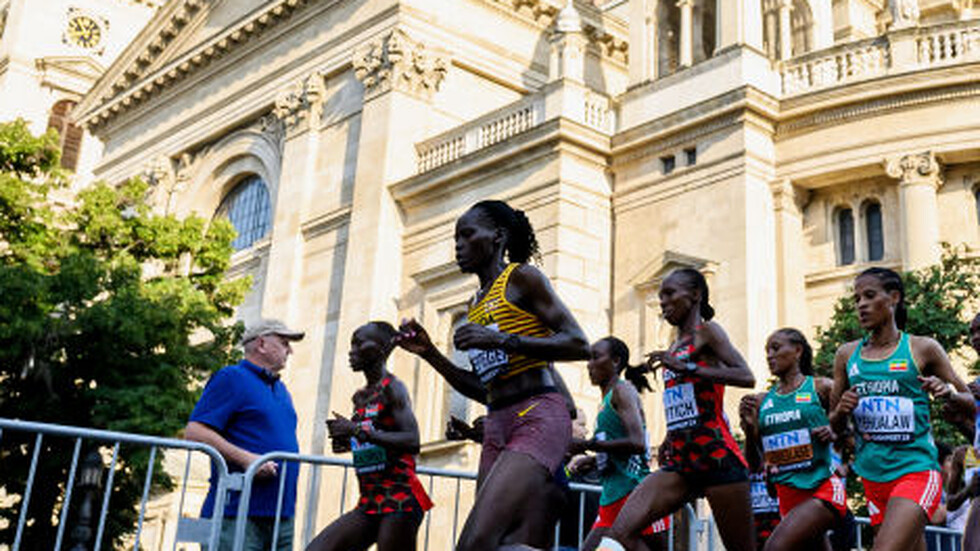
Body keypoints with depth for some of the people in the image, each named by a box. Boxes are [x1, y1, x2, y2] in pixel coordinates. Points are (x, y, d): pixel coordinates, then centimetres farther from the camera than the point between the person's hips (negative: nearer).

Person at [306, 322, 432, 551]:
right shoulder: (360, 397, 17)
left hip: (399, 501, -8)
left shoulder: (392, 388, -6)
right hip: (369, 503, 8)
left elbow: (412, 441, -18)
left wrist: (359, 431, -20)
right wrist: (348, 440, 8)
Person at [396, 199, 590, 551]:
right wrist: (429, 354, 15)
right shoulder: (476, 305, 24)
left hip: (538, 417, -8)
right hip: (497, 427, 8)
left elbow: (579, 344, -9)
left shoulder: (521, 278, 1)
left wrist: (502, 340, -17)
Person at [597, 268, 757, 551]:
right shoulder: (674, 349, 20)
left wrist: (687, 367, -21)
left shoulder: (707, 332, 0)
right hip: (679, 461, 7)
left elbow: (746, 377, -16)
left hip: (717, 456, -7)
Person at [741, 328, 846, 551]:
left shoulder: (822, 388, 0)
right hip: (788, 495, 5)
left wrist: (834, 435, -14)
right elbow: (754, 464, 12)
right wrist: (749, 427, -4)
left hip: (823, 489, -5)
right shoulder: (761, 401, 10)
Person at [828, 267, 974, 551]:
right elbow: (835, 426, 15)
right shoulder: (847, 354, 9)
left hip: (916, 471, -4)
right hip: (873, 475, 4)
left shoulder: (922, 349, 0)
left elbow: (970, 404, 7)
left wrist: (948, 393, -14)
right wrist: (841, 411, -7)